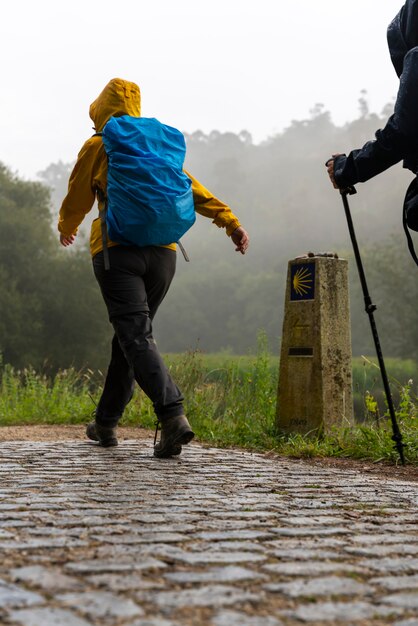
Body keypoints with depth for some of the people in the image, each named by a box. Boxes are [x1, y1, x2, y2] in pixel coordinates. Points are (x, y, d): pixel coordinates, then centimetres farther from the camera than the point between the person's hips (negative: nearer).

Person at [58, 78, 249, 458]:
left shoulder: (97, 147, 6)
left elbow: (78, 198, 15)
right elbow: (192, 190, 6)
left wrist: (66, 228, 34)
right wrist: (230, 222, 1)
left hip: (116, 251, -5)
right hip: (162, 252, 5)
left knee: (136, 336, -12)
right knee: (131, 334, 16)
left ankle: (173, 415, -30)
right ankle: (106, 423, 26)